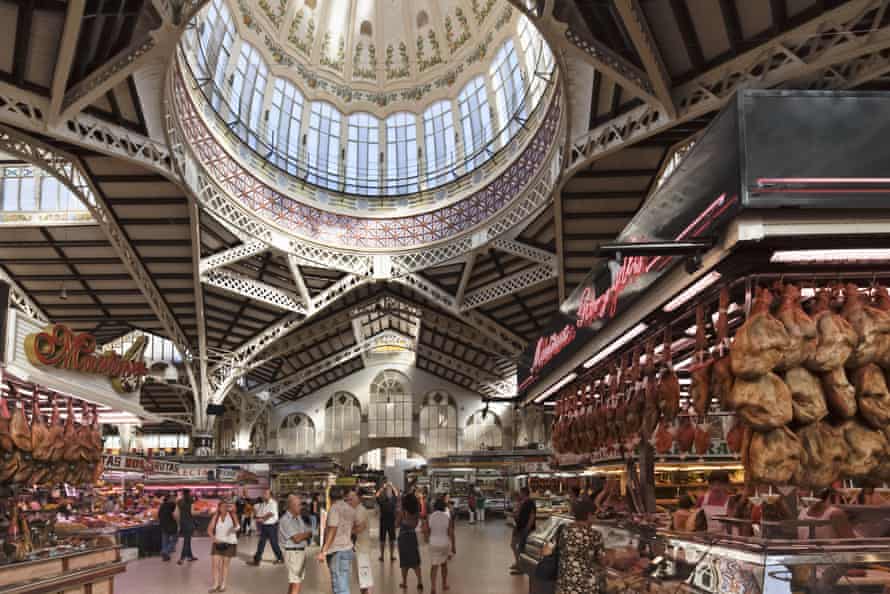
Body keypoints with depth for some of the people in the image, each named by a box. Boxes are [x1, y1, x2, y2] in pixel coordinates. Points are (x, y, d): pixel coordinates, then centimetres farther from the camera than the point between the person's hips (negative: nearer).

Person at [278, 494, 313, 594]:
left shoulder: (298, 517, 10)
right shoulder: (286, 520, -17)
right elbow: (297, 538, -23)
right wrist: (309, 533, -8)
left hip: (300, 551, 9)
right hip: (293, 554, -9)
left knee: (294, 582, 14)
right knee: (296, 584, -9)